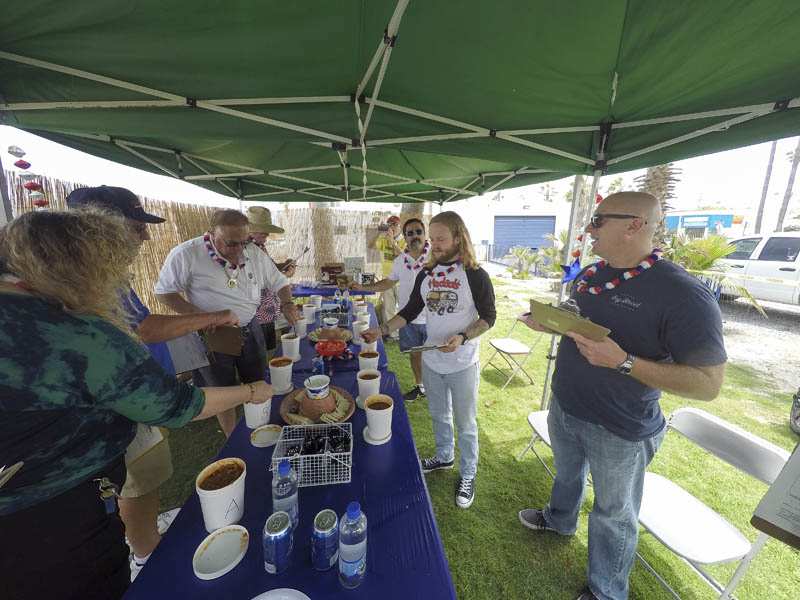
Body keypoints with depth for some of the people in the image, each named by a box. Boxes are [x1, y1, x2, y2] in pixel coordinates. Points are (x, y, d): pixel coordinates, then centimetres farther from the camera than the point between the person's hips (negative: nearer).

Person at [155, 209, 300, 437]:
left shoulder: (255, 254, -3)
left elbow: (279, 282, 6)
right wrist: (201, 317, -20)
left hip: (250, 330, 4)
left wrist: (287, 303, -14)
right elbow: (164, 292, -8)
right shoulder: (186, 254, -15)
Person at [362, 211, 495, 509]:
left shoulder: (475, 275, -14)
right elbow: (411, 311, 4)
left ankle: (468, 475, 37)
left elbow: (488, 317, -10)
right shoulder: (426, 273, 0)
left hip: (462, 364, -4)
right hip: (431, 360, 5)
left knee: (465, 423, 13)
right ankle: (444, 456, 50)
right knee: (439, 415, 24)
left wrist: (463, 338, -26)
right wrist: (383, 329, -8)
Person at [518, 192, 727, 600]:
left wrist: (623, 362, -34)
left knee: (613, 515, 19)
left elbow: (708, 383, -22)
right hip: (563, 408, 6)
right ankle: (560, 519, 61)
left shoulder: (684, 296, -24)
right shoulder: (589, 274, -2)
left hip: (619, 430, -6)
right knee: (566, 474, 31)